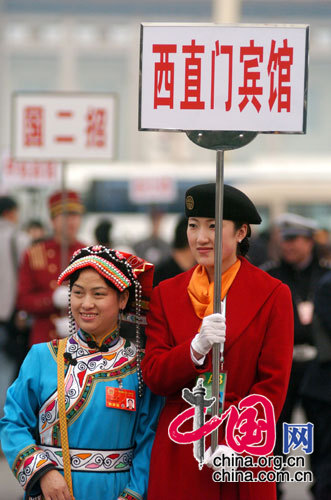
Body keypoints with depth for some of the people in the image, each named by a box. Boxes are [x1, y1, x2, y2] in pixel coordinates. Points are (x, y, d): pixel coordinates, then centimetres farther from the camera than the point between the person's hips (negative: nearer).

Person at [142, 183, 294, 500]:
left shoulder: (272, 295, -1)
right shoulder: (166, 294, 8)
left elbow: (273, 386, -5)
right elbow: (153, 376, -1)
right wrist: (196, 348, -19)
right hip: (178, 458, 2)